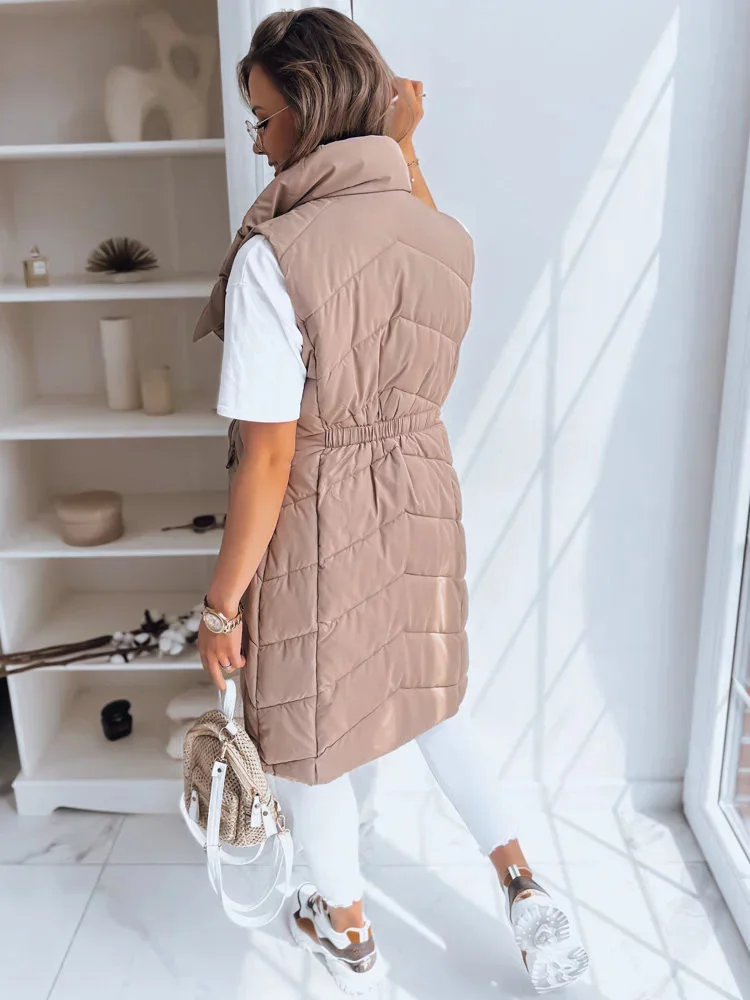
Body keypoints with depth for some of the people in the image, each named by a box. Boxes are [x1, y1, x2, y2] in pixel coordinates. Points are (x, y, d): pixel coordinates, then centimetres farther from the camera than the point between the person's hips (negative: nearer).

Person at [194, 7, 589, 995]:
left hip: (316, 525, -5)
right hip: (422, 501, 6)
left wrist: (222, 602, -11)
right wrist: (403, 143, 23)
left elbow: (269, 458, -22)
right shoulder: (446, 237, -5)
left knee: (311, 730, 18)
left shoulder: (274, 254, -24)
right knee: (428, 691, 30)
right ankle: (521, 878, 27)